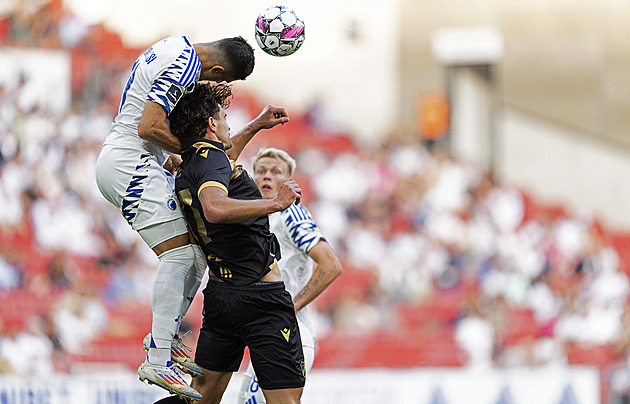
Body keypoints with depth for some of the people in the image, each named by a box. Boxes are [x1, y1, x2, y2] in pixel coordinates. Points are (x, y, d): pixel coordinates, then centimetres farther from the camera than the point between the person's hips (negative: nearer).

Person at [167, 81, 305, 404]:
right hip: (261, 296, -9)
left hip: (219, 293, 9)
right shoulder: (211, 159, -14)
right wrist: (277, 203, -30)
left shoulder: (186, 170, 14)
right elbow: (214, 208, -35)